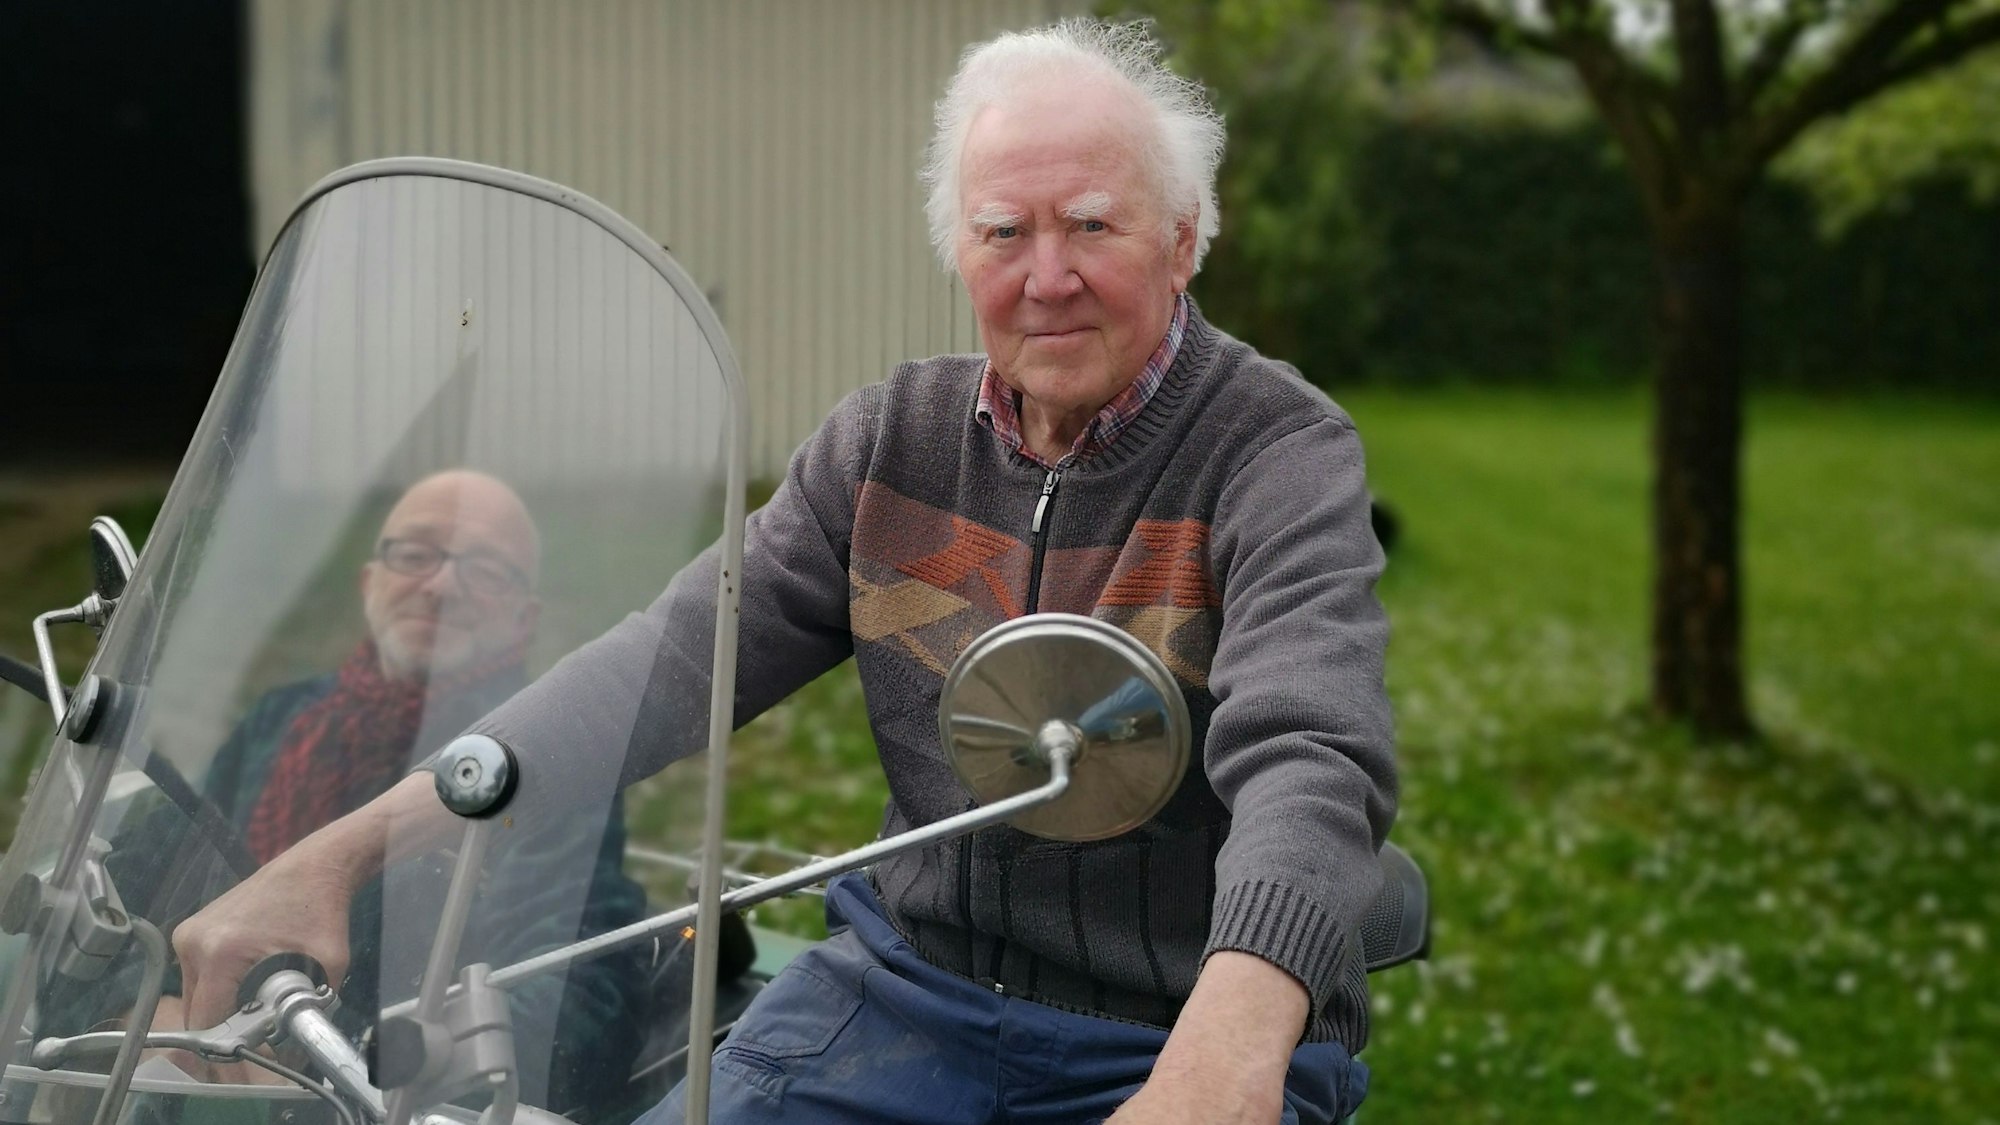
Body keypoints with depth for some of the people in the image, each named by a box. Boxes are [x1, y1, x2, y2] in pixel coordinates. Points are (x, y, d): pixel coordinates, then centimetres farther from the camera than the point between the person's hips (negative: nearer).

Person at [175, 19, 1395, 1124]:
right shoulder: (893, 440, 5)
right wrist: (342, 850, -12)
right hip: (910, 978, 4)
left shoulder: (1283, 456, -11)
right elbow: (667, 663, -1)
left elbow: (1307, 757, -27)